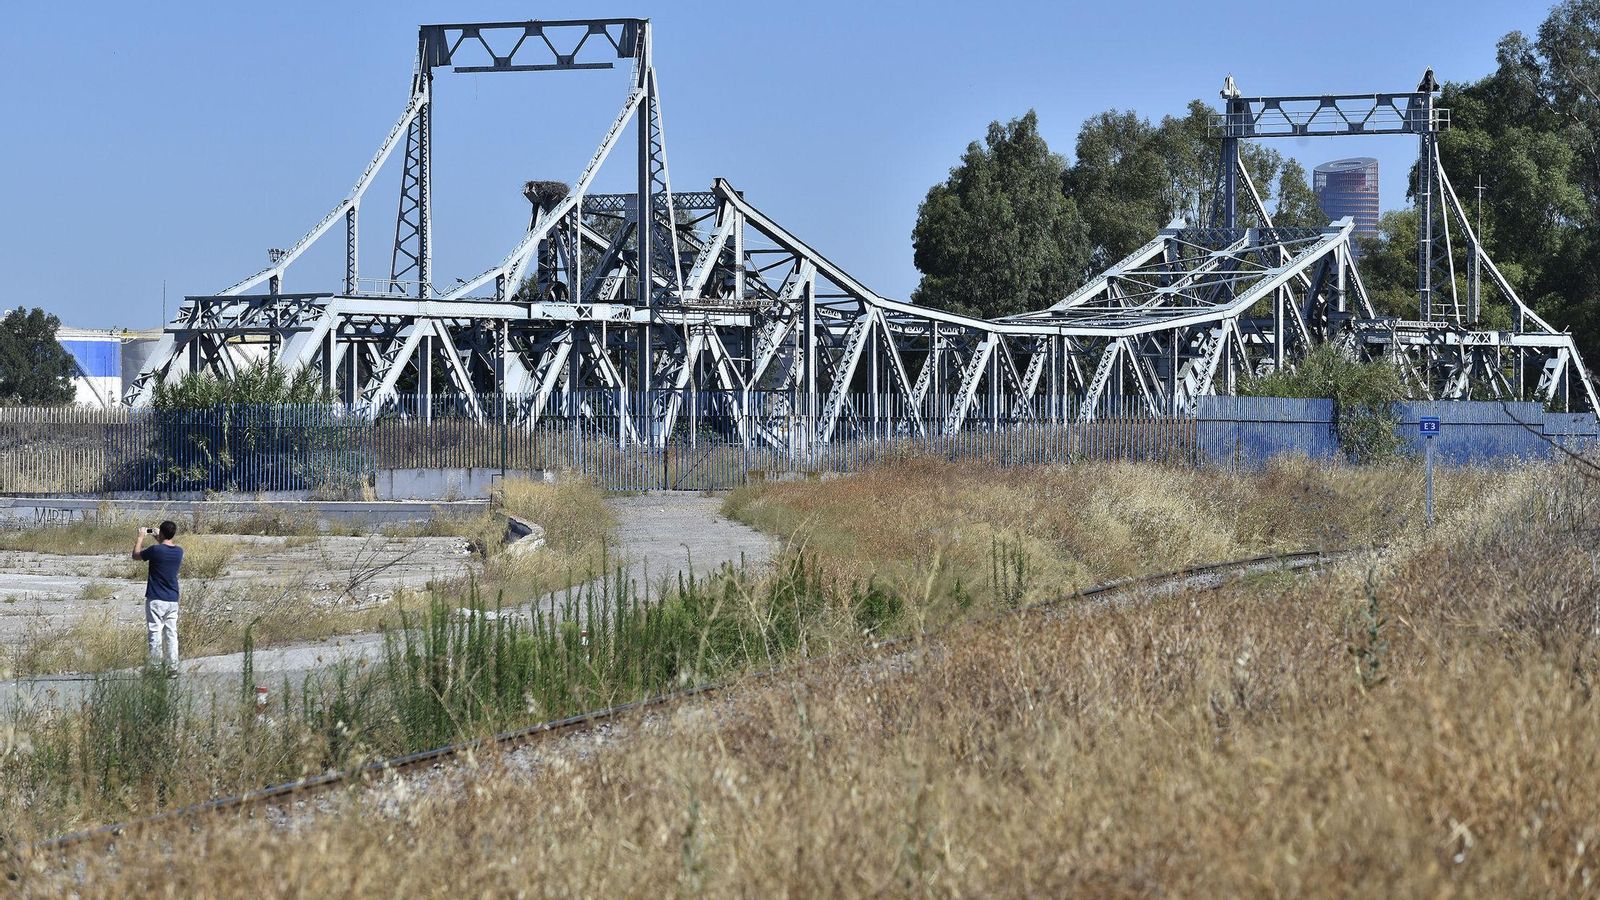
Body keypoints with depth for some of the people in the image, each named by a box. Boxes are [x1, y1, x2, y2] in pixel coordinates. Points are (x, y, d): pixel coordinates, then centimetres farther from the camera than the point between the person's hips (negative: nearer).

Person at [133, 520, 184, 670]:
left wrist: (141, 537, 14)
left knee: (155, 632, -1)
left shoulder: (155, 550, -14)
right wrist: (158, 539, 32)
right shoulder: (179, 551, 3)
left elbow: (136, 555, 3)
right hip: (173, 600, 5)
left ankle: (155, 666, -1)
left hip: (156, 599, -5)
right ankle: (173, 667, 5)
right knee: (172, 633, 7)